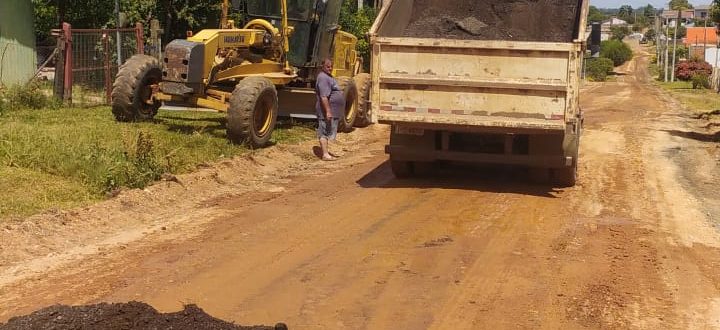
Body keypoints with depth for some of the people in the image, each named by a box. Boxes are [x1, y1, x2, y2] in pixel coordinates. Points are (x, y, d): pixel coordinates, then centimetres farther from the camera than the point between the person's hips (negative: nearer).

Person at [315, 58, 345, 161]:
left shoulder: (328, 77, 16)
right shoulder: (323, 78, -18)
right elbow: (324, 97, -25)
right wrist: (328, 111, -29)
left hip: (332, 111, 10)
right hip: (326, 110, -10)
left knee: (328, 132, 16)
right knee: (325, 132, -8)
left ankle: (326, 151, 25)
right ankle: (325, 154, -7)